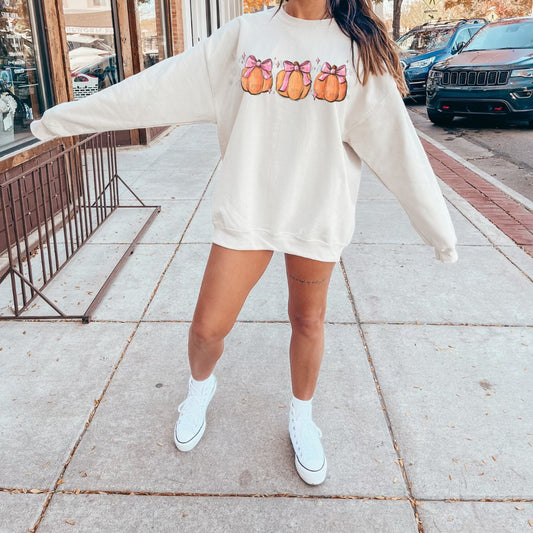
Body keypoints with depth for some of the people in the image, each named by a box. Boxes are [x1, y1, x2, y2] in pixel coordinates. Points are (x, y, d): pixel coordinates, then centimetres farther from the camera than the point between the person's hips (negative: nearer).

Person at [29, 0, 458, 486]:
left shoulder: (358, 49, -1)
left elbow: (396, 144, -1)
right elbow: (158, 87, 1)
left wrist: (439, 227, 0)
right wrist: (67, 117, 3)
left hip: (318, 213, 0)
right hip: (247, 209, 0)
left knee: (308, 320, 13)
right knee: (209, 325, 3)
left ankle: (302, 417, 39)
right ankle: (200, 386, 39)